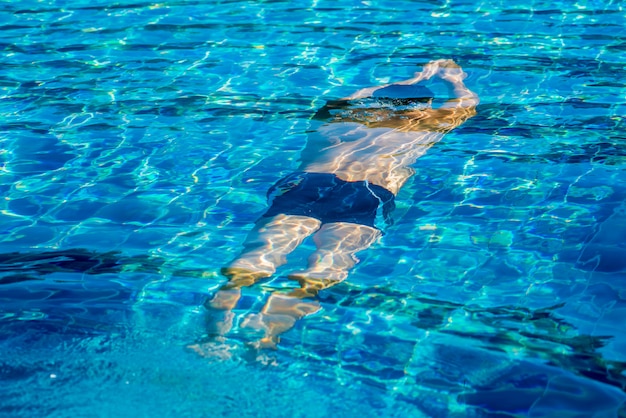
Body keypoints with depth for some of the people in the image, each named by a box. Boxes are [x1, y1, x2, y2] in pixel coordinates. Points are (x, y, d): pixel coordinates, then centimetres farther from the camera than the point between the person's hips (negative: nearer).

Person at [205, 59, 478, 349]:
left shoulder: (345, 117, 37)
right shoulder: (429, 121, 31)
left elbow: (357, 97, 63)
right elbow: (468, 102, 54)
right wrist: (453, 78, 76)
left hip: (304, 181, 3)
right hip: (370, 190, -3)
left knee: (264, 251, -18)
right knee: (331, 260, -24)